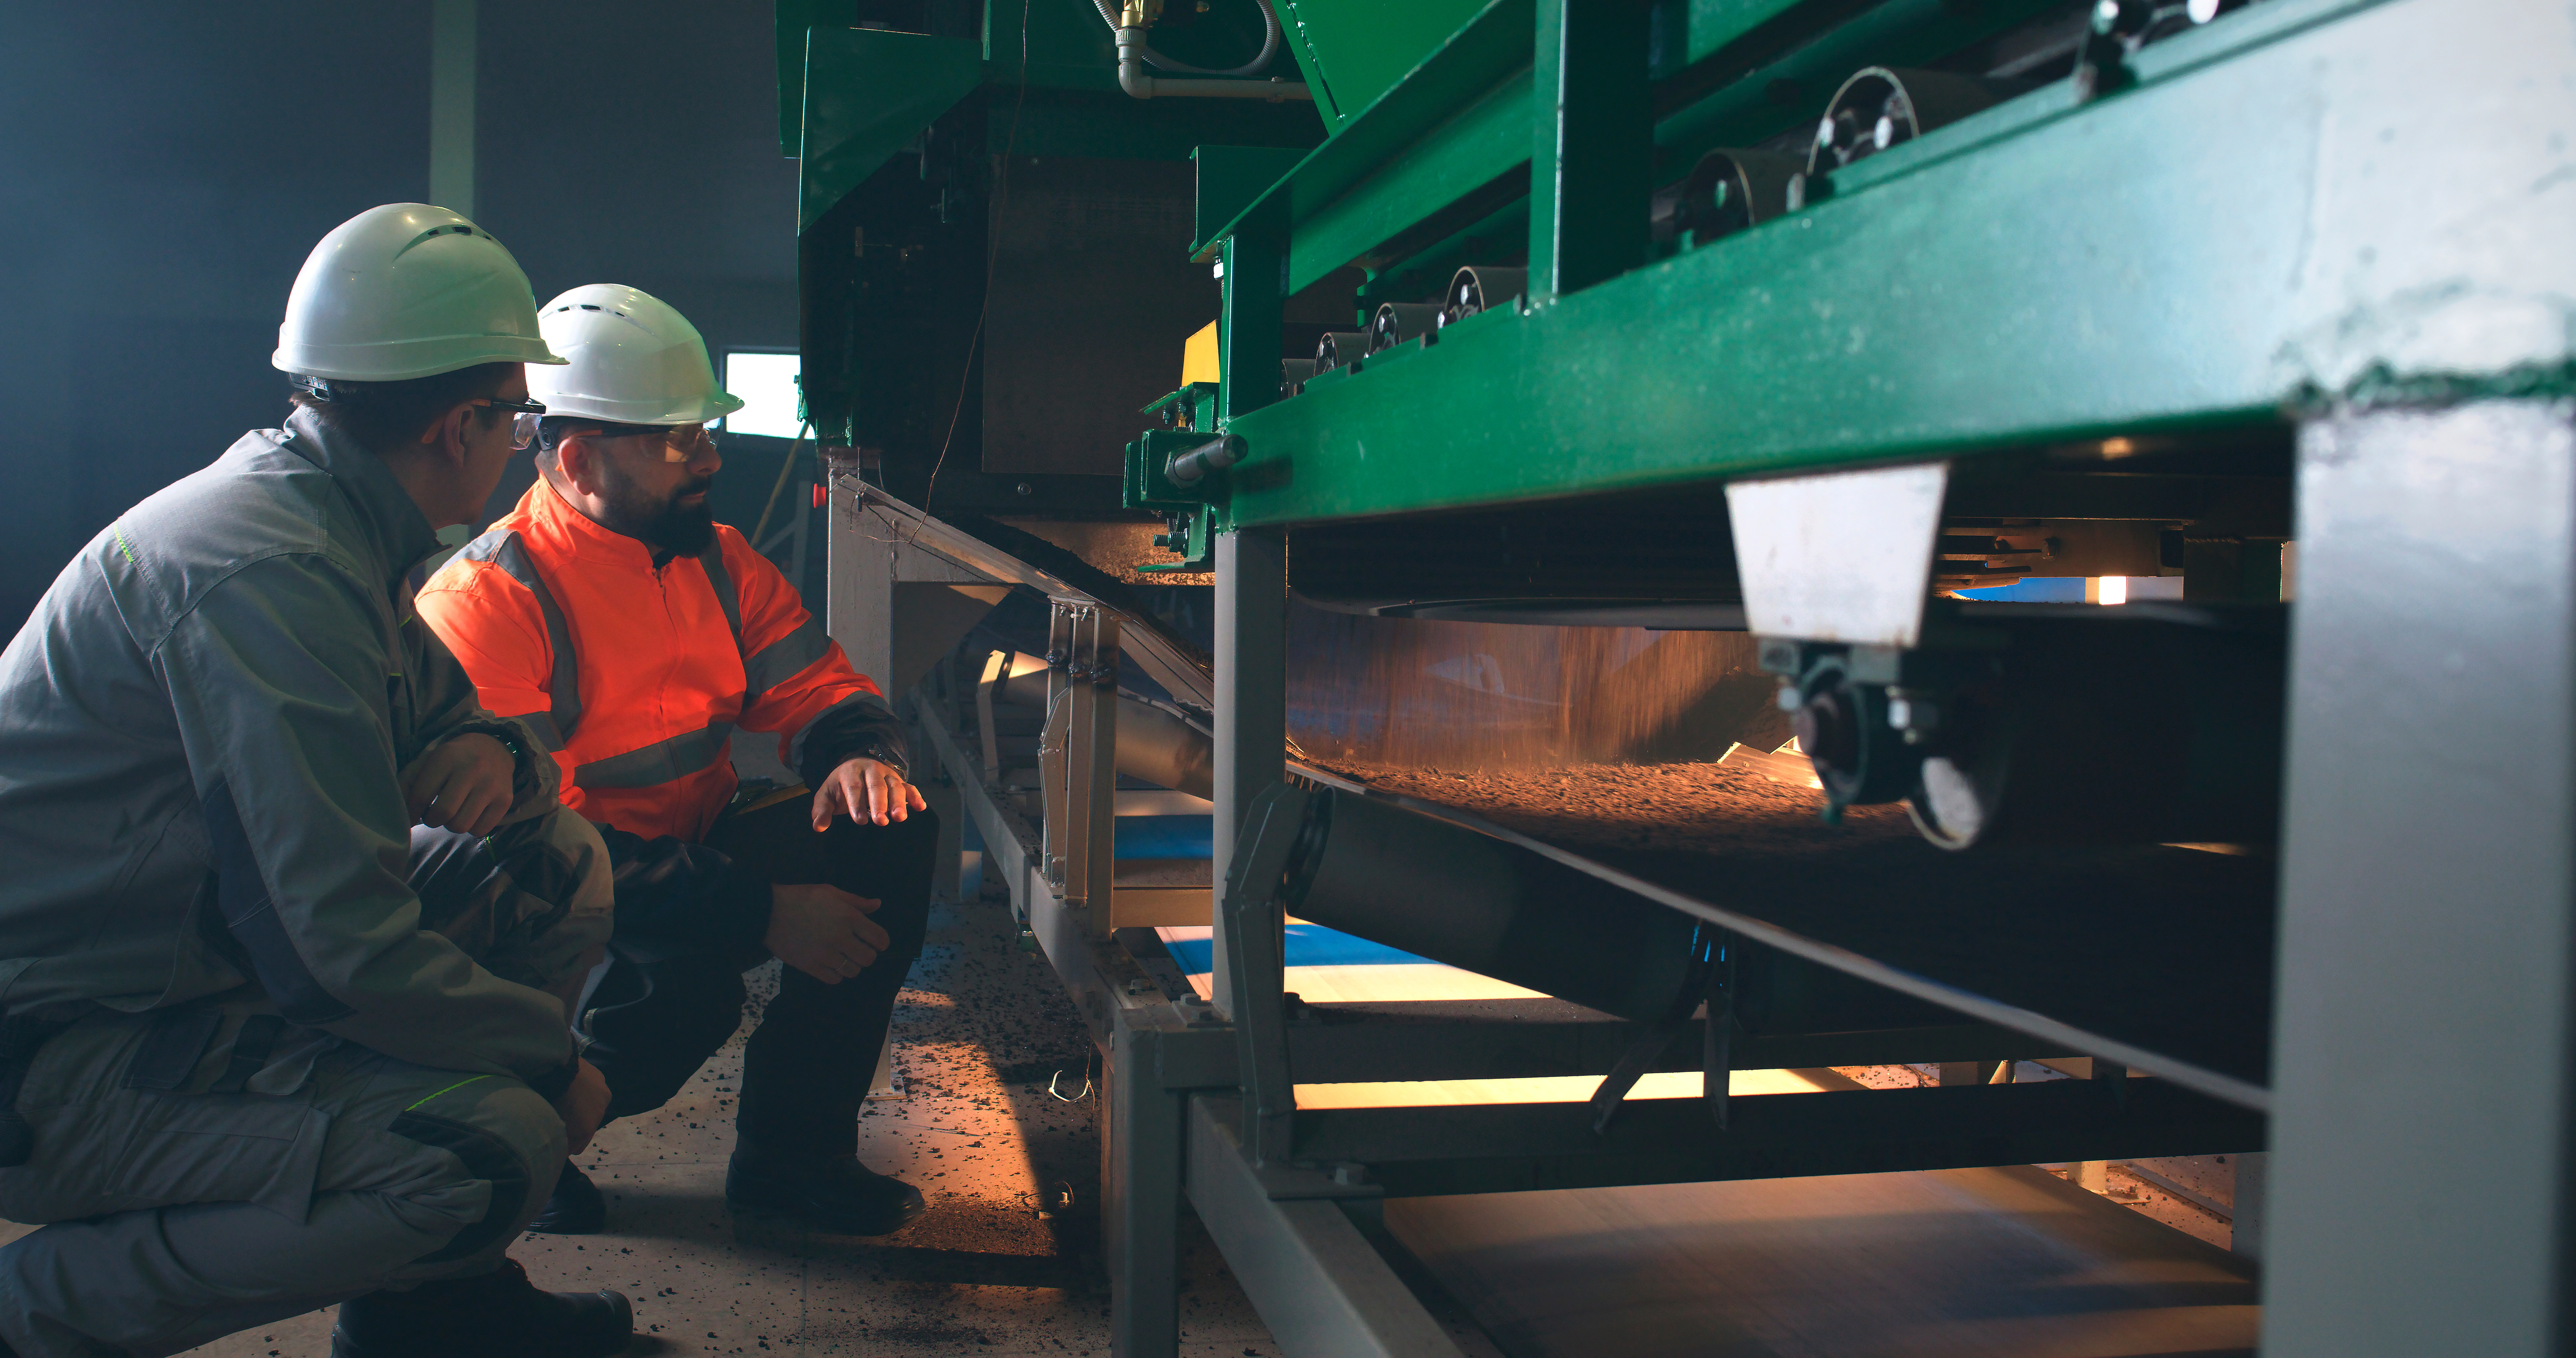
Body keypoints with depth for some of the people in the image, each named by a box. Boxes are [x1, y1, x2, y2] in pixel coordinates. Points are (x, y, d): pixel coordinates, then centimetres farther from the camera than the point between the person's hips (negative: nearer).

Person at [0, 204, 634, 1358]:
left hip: (192, 953, 10)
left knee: (558, 863, 5)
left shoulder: (333, 525, 6)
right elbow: (351, 952, -29)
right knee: (493, 1144, -27)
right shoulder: (268, 572, -25)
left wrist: (494, 755, -7)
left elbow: (445, 716, 18)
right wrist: (552, 1053, -14)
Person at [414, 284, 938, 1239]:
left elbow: (813, 685, 7)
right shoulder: (484, 604, -21)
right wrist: (761, 912, -32)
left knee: (891, 838, -13)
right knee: (683, 989, -36)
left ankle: (790, 1150, -2)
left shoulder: (716, 560, 4)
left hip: (696, 852, 7)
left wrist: (859, 756, -22)